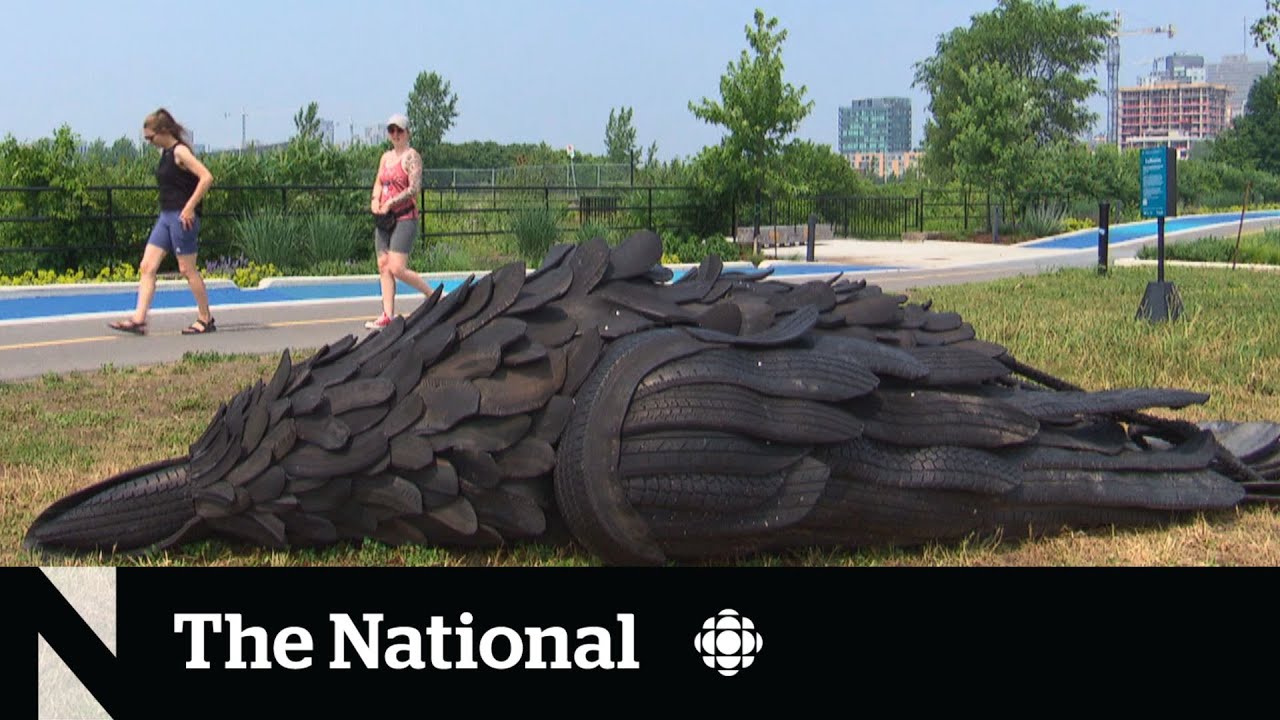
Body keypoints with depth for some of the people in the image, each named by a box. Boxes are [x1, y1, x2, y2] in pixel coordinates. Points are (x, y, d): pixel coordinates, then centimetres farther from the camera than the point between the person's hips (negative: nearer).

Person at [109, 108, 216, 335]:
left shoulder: (180, 151, -13)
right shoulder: (165, 153, 14)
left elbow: (206, 177, -23)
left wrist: (190, 208, -22)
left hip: (182, 217, -9)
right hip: (166, 216, 9)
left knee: (187, 269, -1)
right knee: (147, 267, 3)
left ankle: (206, 319, 12)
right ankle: (138, 320, 1)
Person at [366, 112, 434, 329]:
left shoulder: (411, 156, -6)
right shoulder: (386, 157, 17)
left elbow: (414, 188, -15)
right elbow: (378, 183, 17)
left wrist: (390, 203, -17)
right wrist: (375, 200, -4)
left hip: (405, 217, -8)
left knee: (397, 268, -14)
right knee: (383, 266, 4)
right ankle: (388, 315, 6)